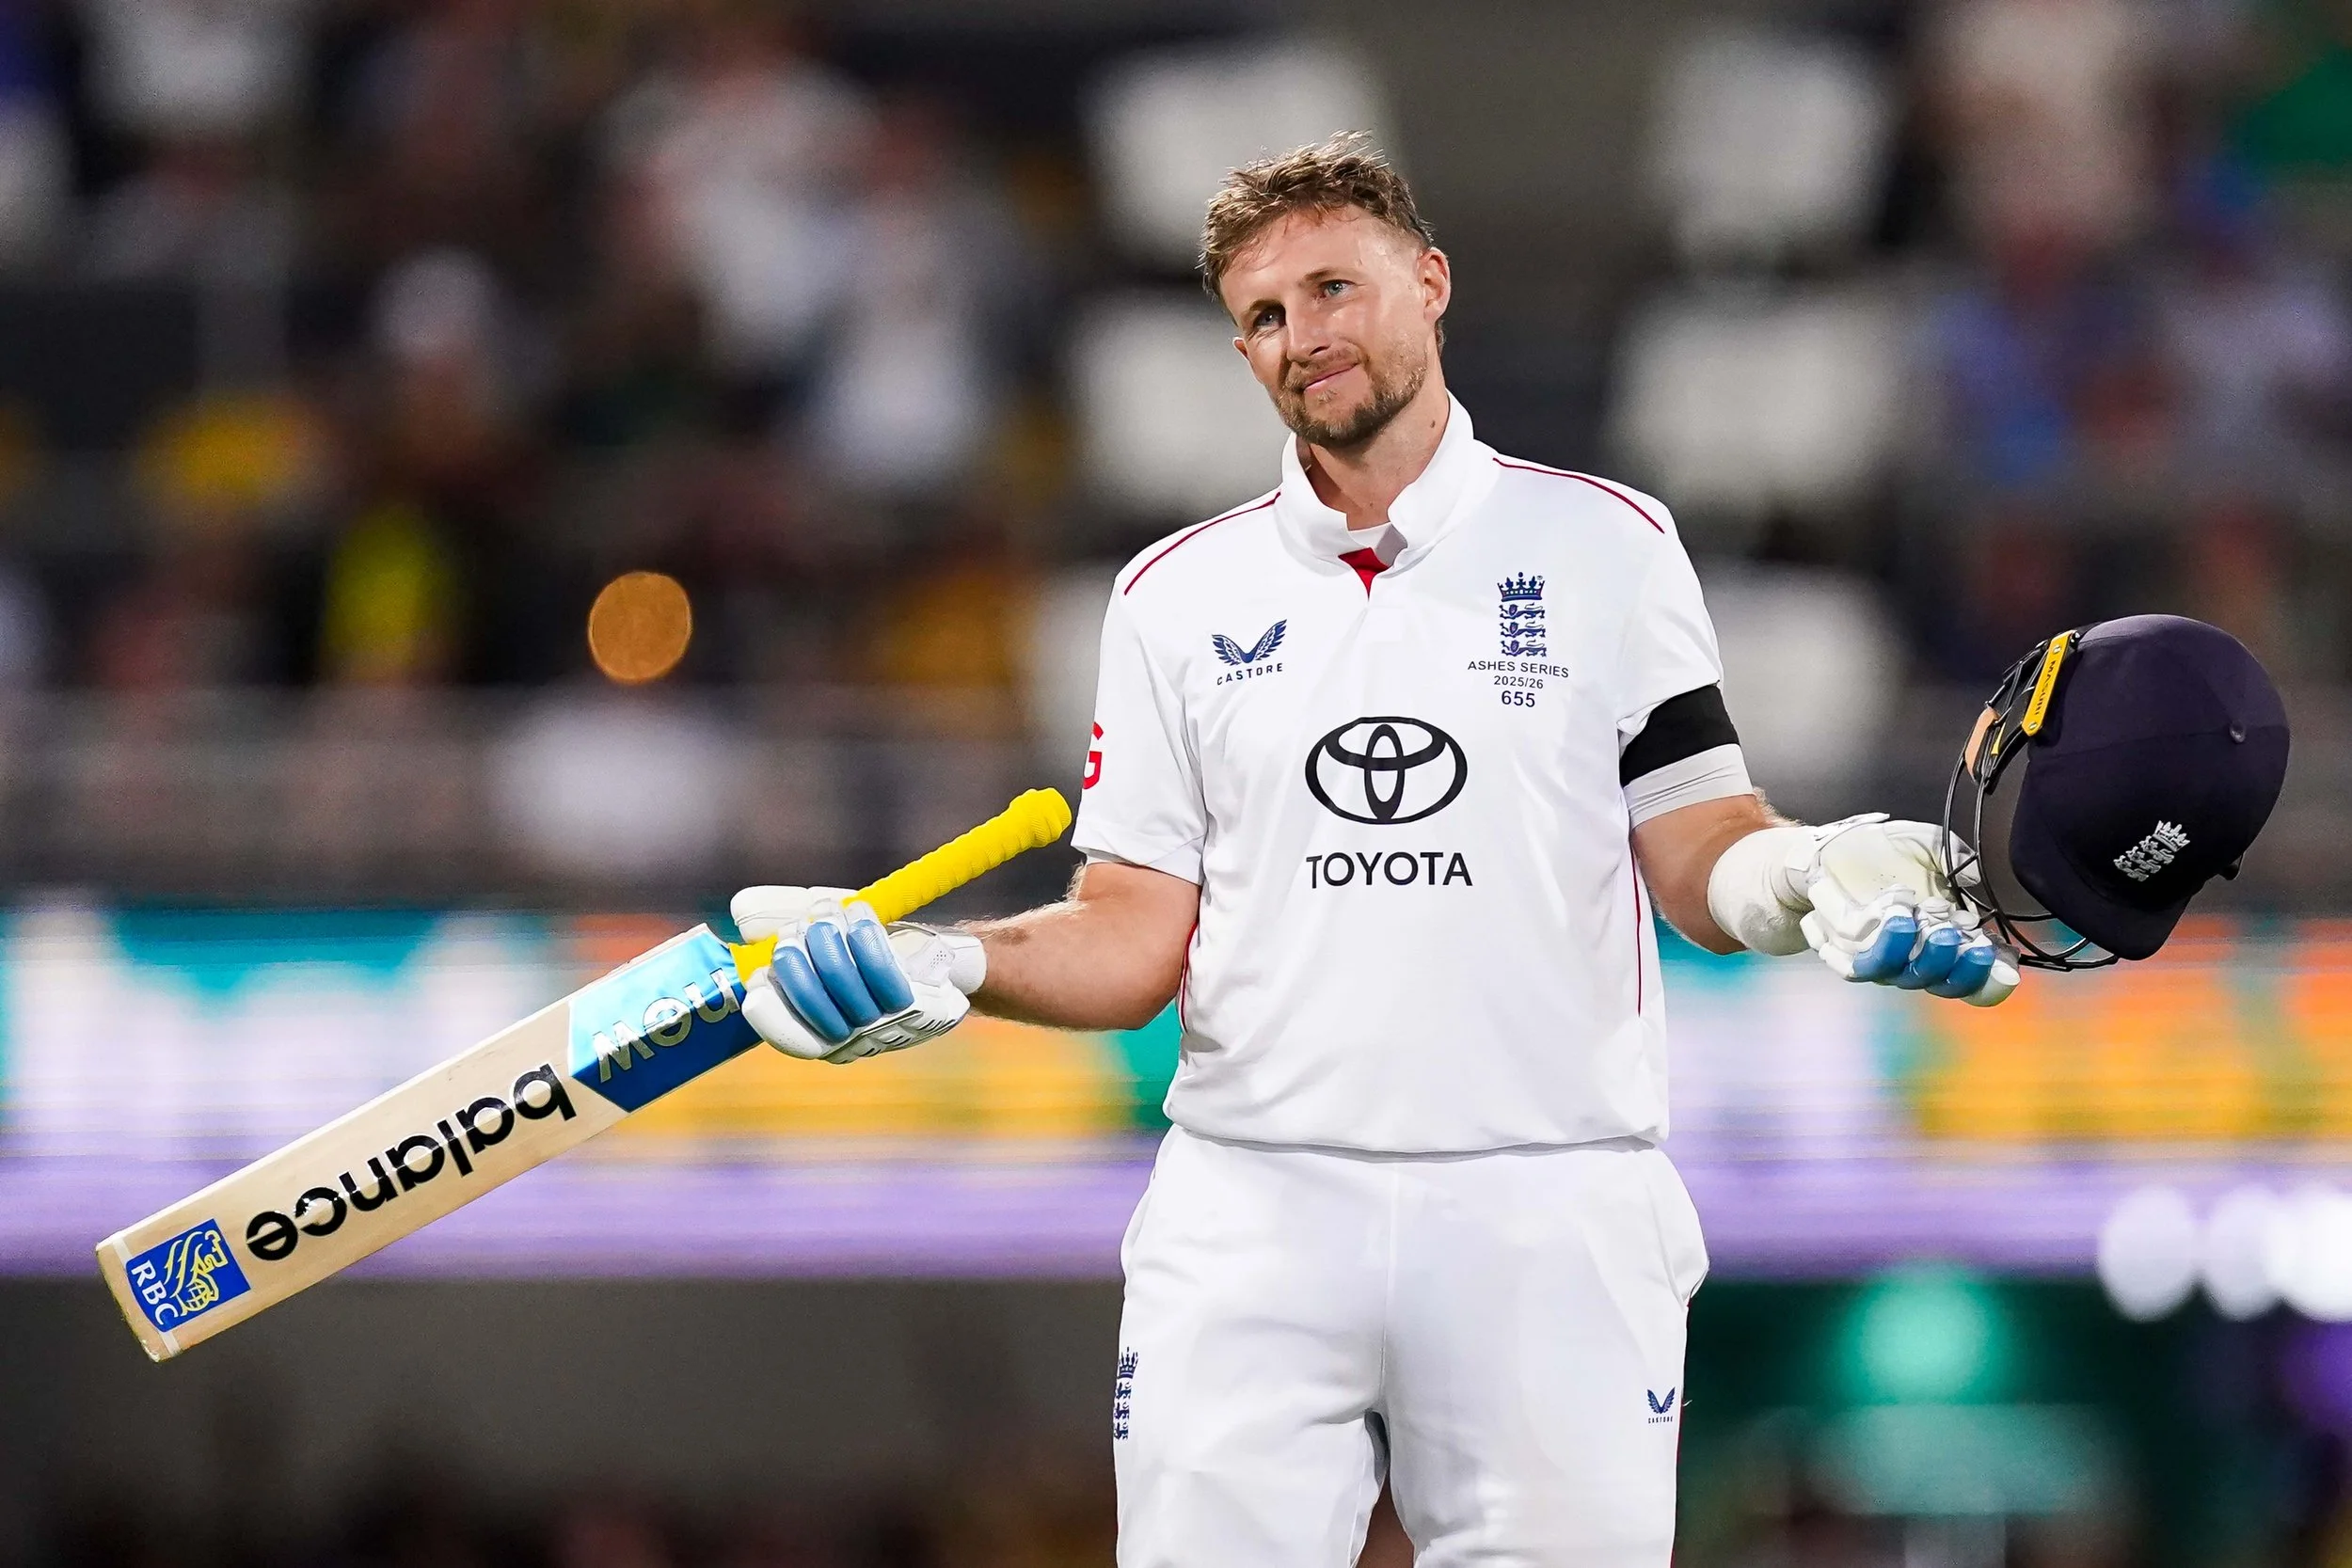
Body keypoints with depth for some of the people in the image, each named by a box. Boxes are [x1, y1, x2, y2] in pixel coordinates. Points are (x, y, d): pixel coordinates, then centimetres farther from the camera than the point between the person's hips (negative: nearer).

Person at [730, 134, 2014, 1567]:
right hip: (1252, 1218, 1)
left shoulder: (1606, 546, 8)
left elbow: (1700, 865, 4)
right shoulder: (1178, 594, 13)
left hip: (1550, 1220, -1)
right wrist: (944, 968, -8)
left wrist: (1819, 882, -17)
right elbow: (1139, 937, 10)